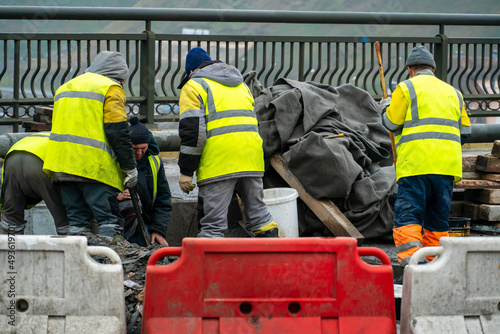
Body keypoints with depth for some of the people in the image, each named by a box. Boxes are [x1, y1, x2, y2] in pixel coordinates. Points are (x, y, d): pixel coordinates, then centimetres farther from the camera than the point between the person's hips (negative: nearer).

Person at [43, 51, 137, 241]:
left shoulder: (65, 87, 26)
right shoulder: (111, 88, 2)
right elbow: (118, 132, -7)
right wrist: (130, 168, -5)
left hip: (62, 162, 7)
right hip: (94, 166, -7)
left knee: (76, 219, 8)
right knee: (109, 219, -6)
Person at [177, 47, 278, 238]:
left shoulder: (194, 86, 5)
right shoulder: (240, 84, 28)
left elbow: (192, 132, -6)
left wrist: (186, 171, -4)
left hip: (219, 161, -6)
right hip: (251, 158, 6)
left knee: (213, 222, -6)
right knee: (258, 212, 15)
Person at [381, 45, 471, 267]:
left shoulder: (406, 88, 4)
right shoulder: (452, 92, 21)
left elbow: (391, 123, 3)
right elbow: (465, 132, 21)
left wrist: (385, 110, 24)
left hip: (416, 164, -5)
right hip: (447, 165, 5)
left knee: (407, 216, -8)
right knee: (437, 218, 11)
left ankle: (410, 259, -25)